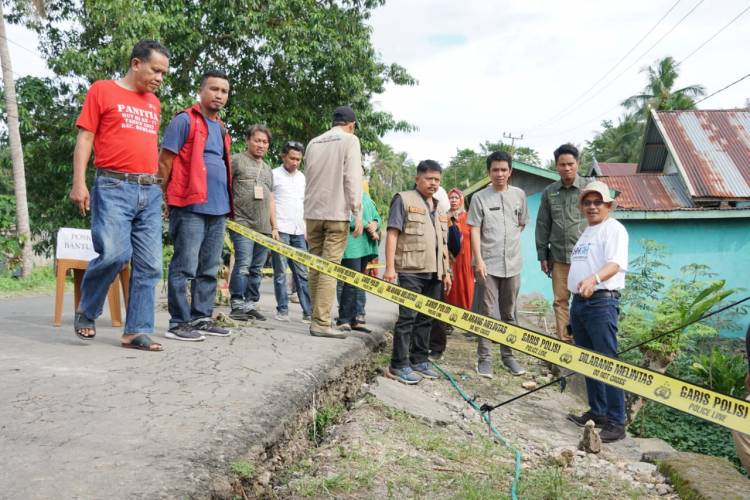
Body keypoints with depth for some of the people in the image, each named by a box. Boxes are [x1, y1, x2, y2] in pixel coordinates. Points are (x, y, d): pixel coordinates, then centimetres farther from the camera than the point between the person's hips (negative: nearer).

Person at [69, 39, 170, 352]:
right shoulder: (102, 90, 5)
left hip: (150, 191, 6)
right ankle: (86, 312, 8)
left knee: (149, 265, 0)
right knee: (114, 253, -18)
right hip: (113, 188, -5)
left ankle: (137, 331, 7)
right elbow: (84, 138, 0)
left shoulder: (154, 103, 20)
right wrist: (78, 182, -9)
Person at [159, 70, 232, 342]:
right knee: (185, 267, -5)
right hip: (190, 206, -8)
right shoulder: (184, 120, -3)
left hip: (218, 208, 8)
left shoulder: (221, 128, 21)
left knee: (209, 269, 11)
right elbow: (164, 162, -5)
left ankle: (202, 318, 20)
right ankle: (178, 322, 1)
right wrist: (164, 199, -6)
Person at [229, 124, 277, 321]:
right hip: (242, 223, -6)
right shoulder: (236, 160, 4)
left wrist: (274, 227, 19)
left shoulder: (268, 169, 24)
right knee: (243, 265, -13)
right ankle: (237, 305, -5)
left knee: (256, 269, 6)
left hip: (264, 227, 6)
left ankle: (251, 305, 13)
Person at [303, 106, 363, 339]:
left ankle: (317, 317, 14)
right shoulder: (350, 140, -1)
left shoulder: (314, 142, 14)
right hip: (337, 213, -5)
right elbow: (353, 179, -9)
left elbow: (309, 177, 12)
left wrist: (310, 208, 13)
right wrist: (358, 214, -8)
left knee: (315, 266, 10)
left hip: (312, 212, 5)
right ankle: (321, 322, -9)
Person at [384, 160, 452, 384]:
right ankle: (399, 365, 1)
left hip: (434, 273, 7)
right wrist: (390, 267, -16)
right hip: (411, 270, -7)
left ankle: (419, 360, 22)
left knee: (426, 318, 11)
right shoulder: (404, 200, -1)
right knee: (407, 317, -6)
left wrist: (446, 271, 19)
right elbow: (392, 234, -9)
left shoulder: (440, 209, 20)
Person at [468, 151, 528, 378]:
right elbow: (475, 231, -7)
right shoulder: (479, 197, -3)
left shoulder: (519, 194, 7)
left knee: (509, 314, 13)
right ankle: (484, 357, 9)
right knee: (487, 313, 1)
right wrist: (479, 260, -14)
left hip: (512, 263, 4)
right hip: (488, 264, -3)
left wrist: (509, 241, 10)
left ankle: (508, 354, 25)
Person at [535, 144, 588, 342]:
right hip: (558, 257, 3)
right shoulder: (549, 192, 8)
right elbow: (543, 225, 11)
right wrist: (542, 255, 8)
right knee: (560, 300, 7)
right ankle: (564, 341, 16)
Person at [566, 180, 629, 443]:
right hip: (579, 302, 9)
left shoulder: (614, 228, -5)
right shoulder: (586, 232, 22)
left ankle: (616, 422, -2)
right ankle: (597, 412, 25)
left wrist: (594, 279, -40)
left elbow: (615, 263, -22)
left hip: (601, 301, -9)